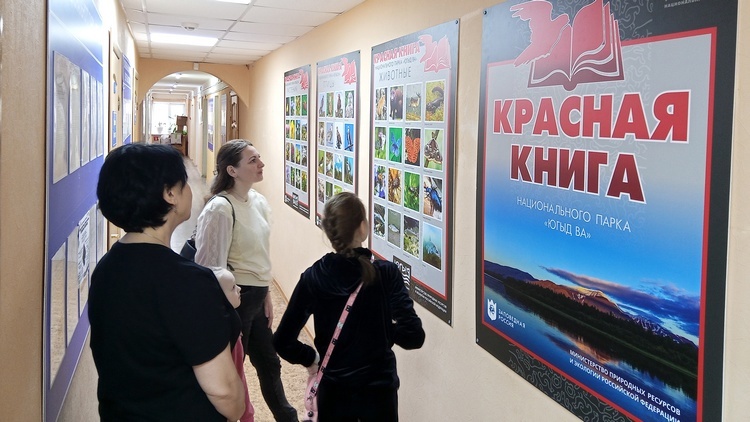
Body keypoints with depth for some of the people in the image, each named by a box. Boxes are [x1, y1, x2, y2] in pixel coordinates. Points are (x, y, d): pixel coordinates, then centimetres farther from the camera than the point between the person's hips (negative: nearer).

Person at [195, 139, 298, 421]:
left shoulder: (259, 202, 5)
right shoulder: (220, 209, -21)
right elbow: (212, 265, -20)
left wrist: (266, 296, 17)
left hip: (255, 296, 8)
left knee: (269, 362, 22)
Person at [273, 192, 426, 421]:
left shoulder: (312, 277, -10)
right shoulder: (386, 273, -15)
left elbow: (282, 341, -10)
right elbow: (413, 336, -18)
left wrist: (310, 358, 7)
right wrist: (387, 330, 1)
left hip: (333, 389, 2)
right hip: (379, 388, -1)